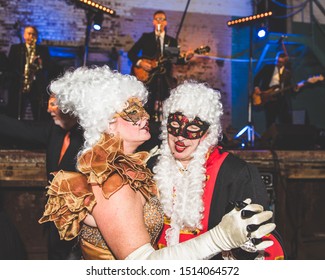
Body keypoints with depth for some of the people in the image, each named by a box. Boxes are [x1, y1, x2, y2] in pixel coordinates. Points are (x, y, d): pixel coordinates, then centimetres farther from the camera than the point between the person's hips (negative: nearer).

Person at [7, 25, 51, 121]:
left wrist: (41, 64, -13)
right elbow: (10, 66, 5)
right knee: (14, 117, -3)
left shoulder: (43, 50, 15)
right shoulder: (15, 48, 14)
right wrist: (20, 75, -11)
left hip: (38, 87, 0)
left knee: (40, 118, -6)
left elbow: (48, 68, 8)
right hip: (18, 86, 0)